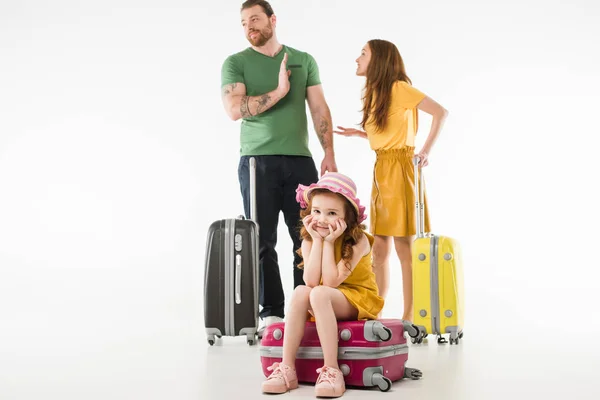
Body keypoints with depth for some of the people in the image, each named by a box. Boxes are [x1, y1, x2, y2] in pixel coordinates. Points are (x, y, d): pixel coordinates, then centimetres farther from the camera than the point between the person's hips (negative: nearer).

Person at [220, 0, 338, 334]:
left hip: (300, 160, 2)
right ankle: (271, 312, 7)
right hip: (258, 160, -2)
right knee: (263, 241, 0)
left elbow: (320, 109, 10)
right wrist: (278, 92, -13)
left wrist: (329, 153, 1)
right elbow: (234, 109, -9)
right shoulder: (236, 63, 5)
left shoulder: (304, 60, 13)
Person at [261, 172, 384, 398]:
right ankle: (287, 369, -28)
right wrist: (317, 240, -19)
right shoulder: (309, 241, -4)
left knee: (319, 294, -34)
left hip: (359, 300, -5)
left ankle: (331, 370, -36)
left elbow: (330, 282, -25)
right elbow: (311, 281, -20)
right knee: (301, 292, -28)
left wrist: (329, 242, -23)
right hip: (326, 302, 5)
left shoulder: (358, 241, -17)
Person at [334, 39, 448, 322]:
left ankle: (409, 317, 0)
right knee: (380, 247, 9)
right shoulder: (375, 93, 15)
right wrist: (359, 133, 8)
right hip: (380, 170, 8)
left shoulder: (398, 88, -9)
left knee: (404, 246, -6)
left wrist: (426, 151, -17)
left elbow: (440, 112, -15)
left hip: (399, 168, -8)